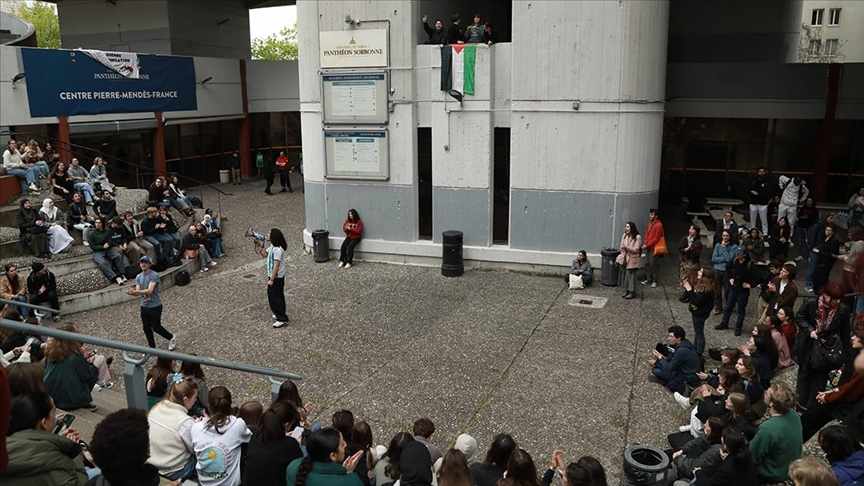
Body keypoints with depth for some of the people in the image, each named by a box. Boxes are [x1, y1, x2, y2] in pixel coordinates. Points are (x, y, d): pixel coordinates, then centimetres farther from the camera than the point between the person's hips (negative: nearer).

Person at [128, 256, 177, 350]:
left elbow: (149, 291, -24)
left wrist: (136, 291, -33)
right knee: (146, 328, 11)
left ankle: (172, 337, 27)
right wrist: (133, 292, -23)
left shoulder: (154, 275, -14)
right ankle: (152, 348, 26)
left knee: (156, 327, 2)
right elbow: (138, 293, -1)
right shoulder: (138, 277, 6)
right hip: (144, 306, 6)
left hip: (155, 306, -6)